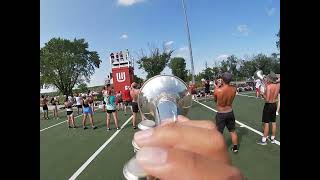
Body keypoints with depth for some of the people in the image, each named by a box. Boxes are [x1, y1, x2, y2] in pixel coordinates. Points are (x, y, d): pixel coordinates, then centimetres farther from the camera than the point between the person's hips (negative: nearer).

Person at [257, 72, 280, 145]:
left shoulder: (268, 86, -21)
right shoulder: (278, 85, -2)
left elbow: (267, 99, -26)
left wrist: (263, 94, -9)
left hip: (268, 105, -7)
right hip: (274, 105, 7)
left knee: (266, 123, 0)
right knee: (274, 122, 15)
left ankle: (264, 140, 8)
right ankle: (273, 138, 27)